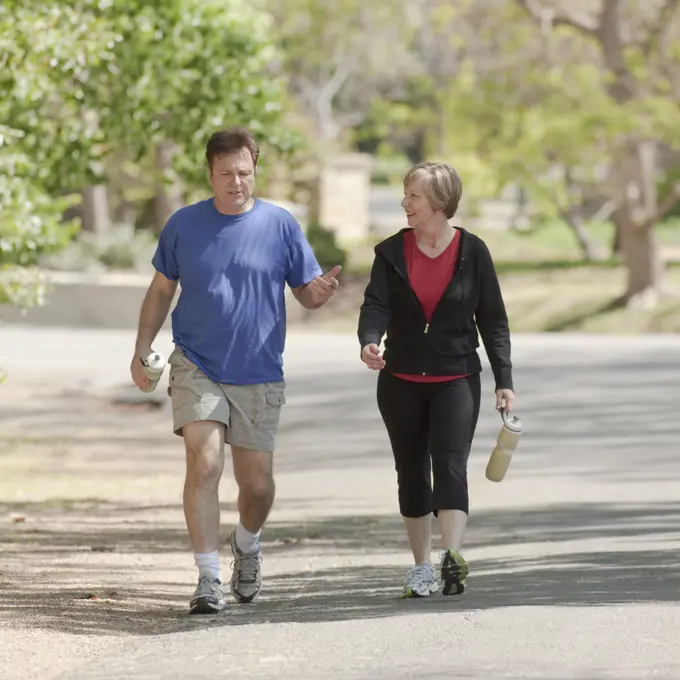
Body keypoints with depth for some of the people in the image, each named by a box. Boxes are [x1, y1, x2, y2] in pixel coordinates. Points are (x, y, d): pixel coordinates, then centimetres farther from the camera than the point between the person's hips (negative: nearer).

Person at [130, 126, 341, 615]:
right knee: (204, 464, -17)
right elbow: (161, 290, 12)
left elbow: (306, 294, 3)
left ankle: (247, 545, 38)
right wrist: (143, 349, 4)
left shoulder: (280, 225, 0)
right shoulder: (184, 225, 2)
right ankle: (209, 578, -14)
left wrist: (321, 292, -20)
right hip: (197, 368, -1)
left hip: (259, 374, 1)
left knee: (257, 483, 6)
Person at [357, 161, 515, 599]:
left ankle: (453, 558, -27)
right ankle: (422, 566, 19)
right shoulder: (392, 252, 2)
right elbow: (376, 304, -10)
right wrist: (370, 342, -32)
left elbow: (492, 319, 1)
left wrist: (504, 379, -3)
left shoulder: (472, 251, -2)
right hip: (401, 381, 3)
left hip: (456, 380, -3)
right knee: (411, 472, 9)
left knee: (450, 465, -17)